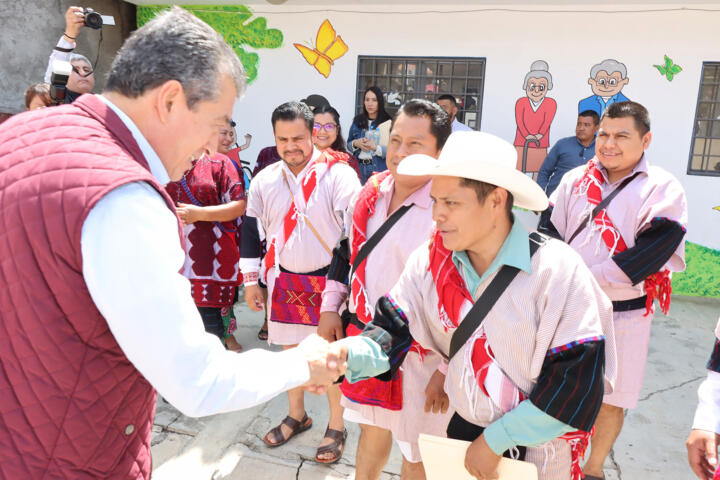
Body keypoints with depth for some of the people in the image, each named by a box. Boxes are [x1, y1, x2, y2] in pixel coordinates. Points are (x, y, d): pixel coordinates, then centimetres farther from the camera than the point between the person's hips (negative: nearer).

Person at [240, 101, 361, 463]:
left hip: (329, 281, -4)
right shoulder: (264, 180, 2)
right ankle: (296, 416, 39)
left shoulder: (339, 174, -12)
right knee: (291, 350, 18)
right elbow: (252, 230, 8)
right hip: (284, 280, 4)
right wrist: (251, 281, 8)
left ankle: (336, 427, 27)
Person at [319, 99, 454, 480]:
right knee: (372, 431, 27)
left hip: (420, 354, -5)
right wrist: (330, 308, 8)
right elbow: (345, 252, 14)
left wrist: (447, 369, -15)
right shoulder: (370, 194, 1)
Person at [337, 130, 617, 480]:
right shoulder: (430, 260, -10)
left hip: (540, 450, -3)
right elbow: (393, 333, -10)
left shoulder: (557, 270, -22)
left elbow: (577, 382, -21)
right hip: (462, 430, 4)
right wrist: (345, 354, -31)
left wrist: (495, 440, -18)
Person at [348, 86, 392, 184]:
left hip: (379, 169, -4)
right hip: (359, 168, 4)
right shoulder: (358, 121, 9)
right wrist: (356, 143, -5)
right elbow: (349, 144, 14)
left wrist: (375, 147, -22)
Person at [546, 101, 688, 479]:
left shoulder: (663, 189, -7)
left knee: (611, 400, 12)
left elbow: (651, 253, -17)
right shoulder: (575, 180, 3)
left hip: (623, 314, -2)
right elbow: (551, 235, 1)